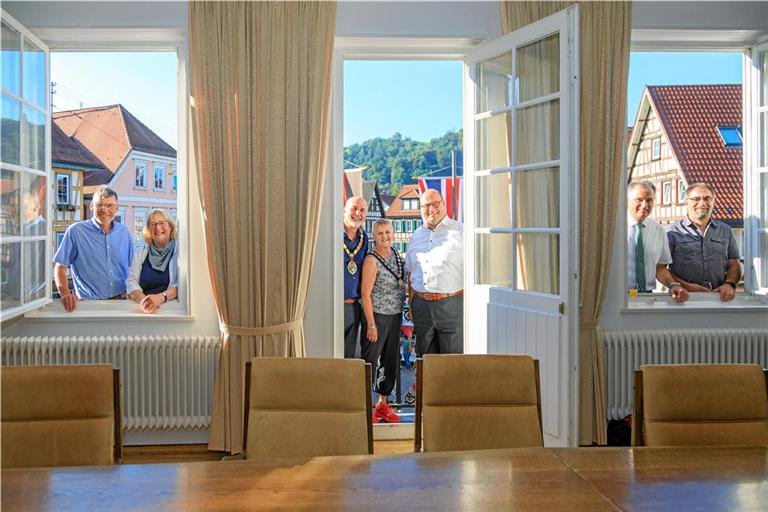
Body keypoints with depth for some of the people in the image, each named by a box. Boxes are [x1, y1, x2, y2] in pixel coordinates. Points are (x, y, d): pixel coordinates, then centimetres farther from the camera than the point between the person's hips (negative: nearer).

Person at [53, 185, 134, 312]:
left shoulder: (124, 232, 12)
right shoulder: (75, 231, -1)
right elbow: (60, 266, -1)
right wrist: (65, 294, -16)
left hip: (120, 301, 3)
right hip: (87, 304, -2)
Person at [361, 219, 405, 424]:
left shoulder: (396, 255, 8)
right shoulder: (372, 260, -13)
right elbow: (365, 294, -15)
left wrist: (401, 315, 13)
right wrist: (371, 325, -17)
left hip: (395, 315, 7)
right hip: (377, 315, -7)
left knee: (391, 361, 13)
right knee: (370, 361, -3)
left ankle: (383, 404, 25)